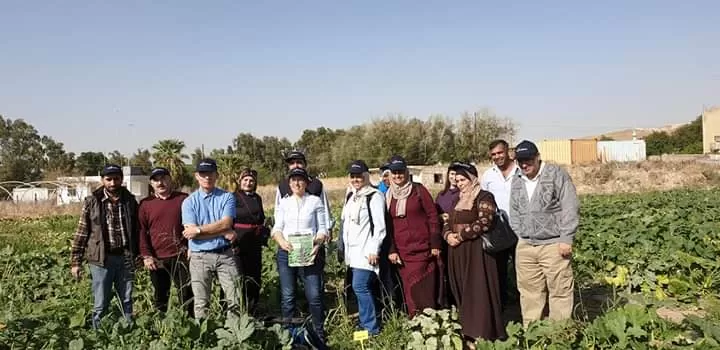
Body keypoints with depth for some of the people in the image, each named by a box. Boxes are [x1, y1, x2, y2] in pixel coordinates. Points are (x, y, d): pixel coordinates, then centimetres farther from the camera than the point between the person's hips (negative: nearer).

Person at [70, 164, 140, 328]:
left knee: (127, 302, 12)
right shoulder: (92, 201, -2)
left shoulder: (130, 200, 5)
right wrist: (76, 262, -3)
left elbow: (137, 229, 10)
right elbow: (81, 232, -1)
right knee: (100, 305, 5)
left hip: (125, 258, 2)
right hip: (101, 259, -2)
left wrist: (138, 254, 8)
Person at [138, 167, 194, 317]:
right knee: (160, 298, 14)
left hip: (180, 256, -2)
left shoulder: (183, 199, 2)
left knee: (187, 294, 2)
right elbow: (142, 231, 4)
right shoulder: (145, 204, 7)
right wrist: (146, 255, -4)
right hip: (156, 259, 2)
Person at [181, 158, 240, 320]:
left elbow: (225, 223, -12)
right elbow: (191, 232, -10)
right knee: (201, 303, 7)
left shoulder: (227, 197, 2)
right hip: (199, 256, 0)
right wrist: (223, 233, -11)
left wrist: (199, 229, -15)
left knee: (236, 299, 3)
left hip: (225, 254, 0)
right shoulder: (189, 202, 1)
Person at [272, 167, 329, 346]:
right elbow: (277, 228, 6)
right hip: (286, 253, 2)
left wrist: (318, 242, -17)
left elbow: (322, 228, 2)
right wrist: (282, 241, -15)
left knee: (314, 295, -3)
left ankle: (319, 334, 13)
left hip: (310, 253, -2)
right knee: (287, 296, 7)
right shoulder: (283, 203, 11)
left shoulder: (315, 201, 4)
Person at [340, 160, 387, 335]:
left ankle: (371, 327, -1)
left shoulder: (375, 196, -9)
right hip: (353, 250, 7)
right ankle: (366, 322, 20)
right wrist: (345, 248, 18)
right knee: (362, 287, 10)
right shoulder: (351, 196, 15)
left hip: (366, 250, -7)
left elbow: (379, 226, -14)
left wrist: (374, 250, -19)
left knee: (360, 286, -12)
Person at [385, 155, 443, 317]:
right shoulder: (387, 195, 9)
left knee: (425, 290, -3)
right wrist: (391, 250, 2)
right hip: (402, 252, 3)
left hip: (423, 249, -3)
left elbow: (433, 216, -2)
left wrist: (435, 244, -6)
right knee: (410, 291, 3)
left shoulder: (418, 190, -1)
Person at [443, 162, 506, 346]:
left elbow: (485, 222, -17)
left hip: (476, 251, -7)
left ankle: (482, 336, 1)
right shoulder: (456, 199, 18)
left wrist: (461, 235, -14)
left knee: (478, 293, -6)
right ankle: (468, 335, 17)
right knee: (462, 294, 9)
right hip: (457, 253, 8)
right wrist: (448, 235, -3)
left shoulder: (484, 197, -5)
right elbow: (446, 222, 19)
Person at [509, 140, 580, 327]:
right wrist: (520, 236, 9)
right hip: (525, 246, 5)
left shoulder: (557, 174, -4)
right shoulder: (517, 182, 14)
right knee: (529, 291, 10)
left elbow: (570, 208, -8)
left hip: (553, 244, -5)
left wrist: (566, 239, -12)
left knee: (559, 290, 0)